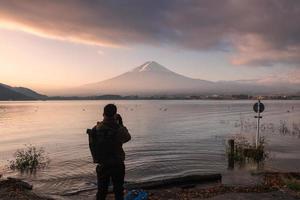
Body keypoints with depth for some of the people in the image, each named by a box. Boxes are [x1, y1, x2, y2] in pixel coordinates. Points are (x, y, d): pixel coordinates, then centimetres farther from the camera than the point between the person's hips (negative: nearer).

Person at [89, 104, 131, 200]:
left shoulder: (95, 129, -10)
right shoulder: (118, 129, -18)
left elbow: (92, 146, -3)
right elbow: (128, 137, 2)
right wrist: (121, 124, 4)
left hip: (102, 165, 2)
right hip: (117, 165, -2)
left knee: (101, 191, 17)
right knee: (118, 191, 14)